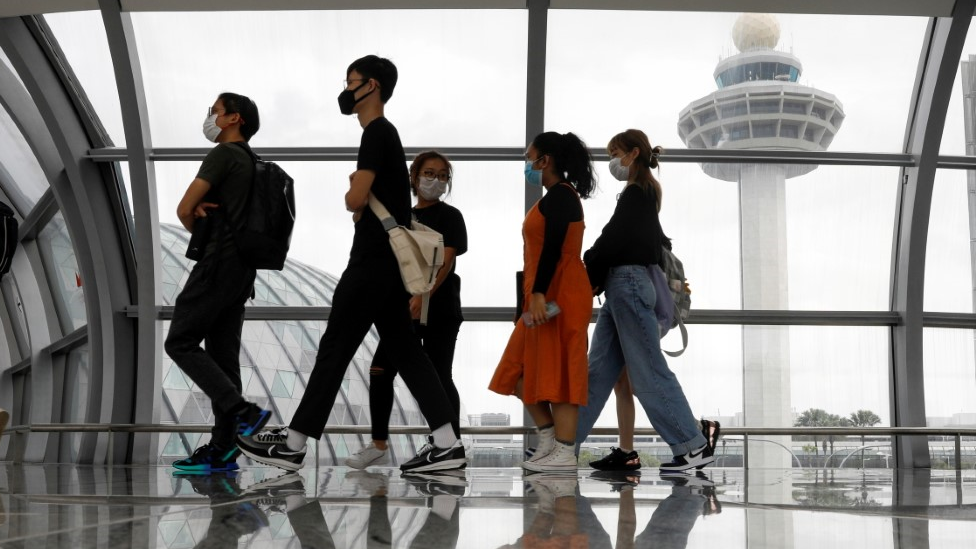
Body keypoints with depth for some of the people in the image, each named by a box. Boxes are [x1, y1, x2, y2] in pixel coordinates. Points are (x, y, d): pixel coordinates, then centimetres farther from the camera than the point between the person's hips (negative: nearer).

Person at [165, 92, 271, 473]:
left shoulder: (223, 155, -8)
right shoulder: (251, 163, 22)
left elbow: (184, 209, -11)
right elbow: (191, 206, 21)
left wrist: (198, 231, 10)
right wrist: (202, 208, -2)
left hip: (218, 263, -9)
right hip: (241, 269, 9)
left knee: (180, 343, -6)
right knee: (223, 355, 6)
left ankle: (244, 412, -16)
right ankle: (222, 449, 5)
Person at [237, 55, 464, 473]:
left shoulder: (377, 133, -11)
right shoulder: (384, 134, 21)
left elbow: (354, 199, -20)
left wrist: (354, 198, 2)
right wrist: (360, 202, 5)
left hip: (373, 262, -10)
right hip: (387, 261, 10)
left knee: (335, 347, -5)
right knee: (405, 349, 7)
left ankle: (293, 444, 1)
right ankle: (447, 444, 4)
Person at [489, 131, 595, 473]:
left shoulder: (559, 196, -11)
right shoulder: (559, 196, 19)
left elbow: (553, 248, -22)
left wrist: (538, 293, -27)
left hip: (559, 298, -10)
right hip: (550, 298, 10)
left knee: (556, 373, -8)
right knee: (522, 370, 12)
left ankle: (564, 453, -4)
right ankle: (549, 439, 16)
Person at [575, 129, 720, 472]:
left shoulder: (638, 191, -7)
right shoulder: (643, 194, 20)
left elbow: (612, 241, -13)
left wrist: (588, 278, -1)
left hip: (627, 284, -10)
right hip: (623, 286, 10)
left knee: (649, 372, -7)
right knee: (598, 371, 7)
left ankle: (695, 446, -3)